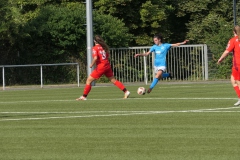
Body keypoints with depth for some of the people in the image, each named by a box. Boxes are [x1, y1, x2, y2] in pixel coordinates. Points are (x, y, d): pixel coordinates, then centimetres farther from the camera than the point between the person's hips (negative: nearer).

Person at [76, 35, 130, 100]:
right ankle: (126, 91, 11)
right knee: (113, 80, 15)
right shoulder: (104, 46, 8)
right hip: (107, 65, 6)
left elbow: (95, 58, -22)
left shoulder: (95, 48, -11)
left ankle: (84, 96, -1)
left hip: (100, 67, -6)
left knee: (89, 80, 1)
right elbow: (108, 56, 14)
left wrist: (91, 64, -8)